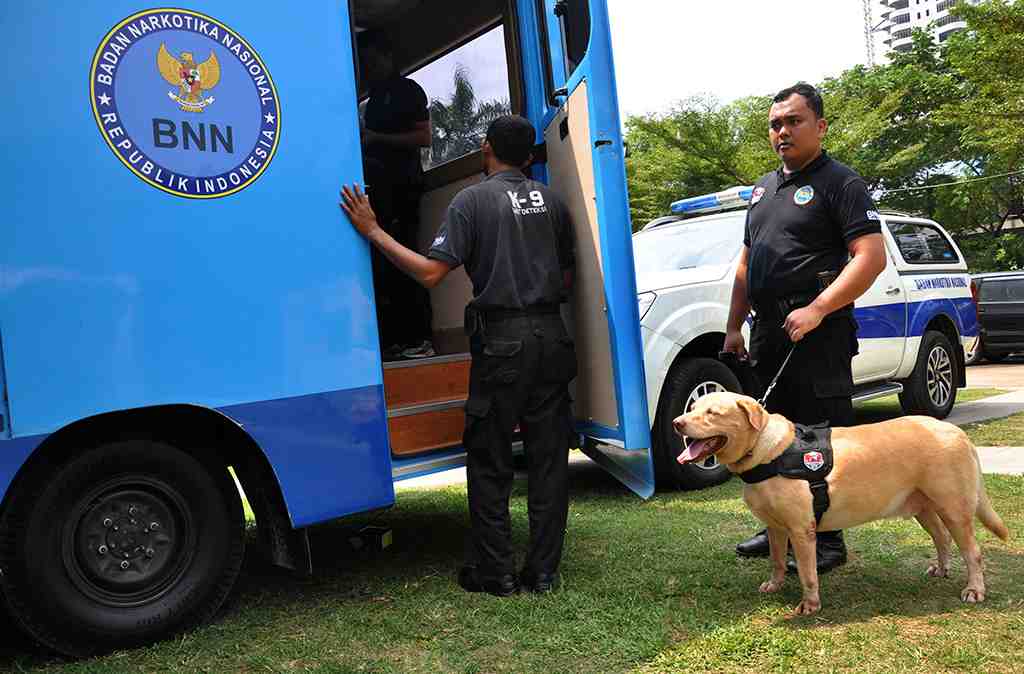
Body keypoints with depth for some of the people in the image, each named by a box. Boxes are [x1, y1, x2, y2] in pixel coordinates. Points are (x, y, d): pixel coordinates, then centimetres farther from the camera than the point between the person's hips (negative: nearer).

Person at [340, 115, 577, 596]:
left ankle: (494, 573, 11)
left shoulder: (473, 200, -4)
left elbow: (431, 272, -14)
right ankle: (542, 571, 13)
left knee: (489, 461, 6)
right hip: (551, 336, 5)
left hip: (503, 340, -5)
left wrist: (372, 232, -7)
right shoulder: (551, 200, 12)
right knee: (549, 457, 8)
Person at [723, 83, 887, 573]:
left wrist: (817, 310, -23)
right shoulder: (764, 189, 20)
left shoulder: (839, 183, -4)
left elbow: (871, 257, -15)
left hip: (818, 331, -8)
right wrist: (734, 326, 16)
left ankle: (828, 541, 6)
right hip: (768, 332, 8)